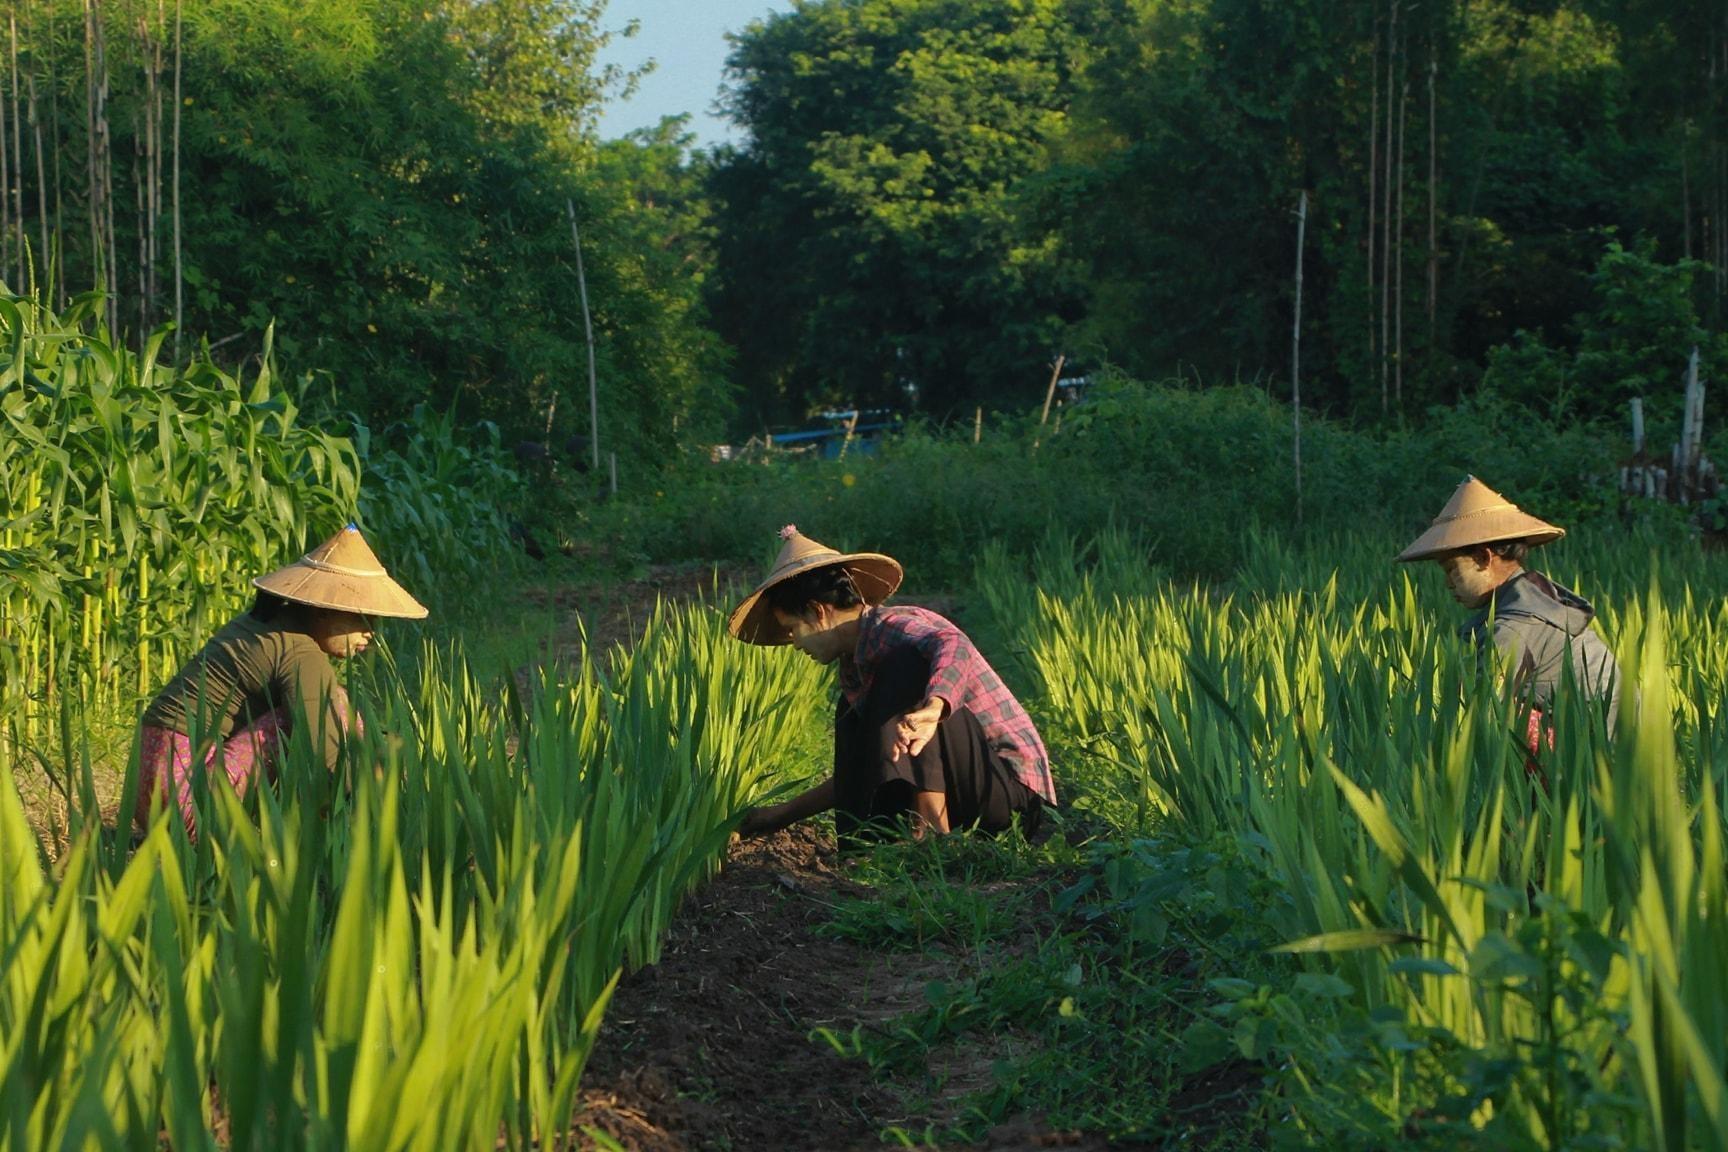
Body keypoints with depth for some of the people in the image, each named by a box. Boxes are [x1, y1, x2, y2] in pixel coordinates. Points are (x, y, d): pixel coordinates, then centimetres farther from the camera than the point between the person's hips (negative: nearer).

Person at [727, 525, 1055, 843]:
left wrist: (932, 708, -58)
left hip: (1010, 786, -9)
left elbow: (954, 646, -39)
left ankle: (933, 830, -30)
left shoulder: (890, 627, -14)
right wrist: (780, 815, 23)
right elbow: (857, 773, 22)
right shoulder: (853, 665, 16)